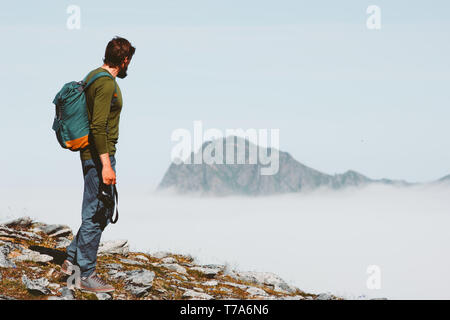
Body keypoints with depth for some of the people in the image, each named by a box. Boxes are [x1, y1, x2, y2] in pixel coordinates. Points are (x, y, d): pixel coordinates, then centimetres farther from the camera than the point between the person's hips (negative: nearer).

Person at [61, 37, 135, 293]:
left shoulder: (94, 76, 13)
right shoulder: (106, 83, -18)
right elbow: (98, 126, -25)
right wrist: (106, 165, -26)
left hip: (95, 154, 10)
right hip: (99, 156, -10)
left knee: (104, 212, 16)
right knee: (95, 214, -4)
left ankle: (72, 259, 20)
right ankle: (87, 276, 2)